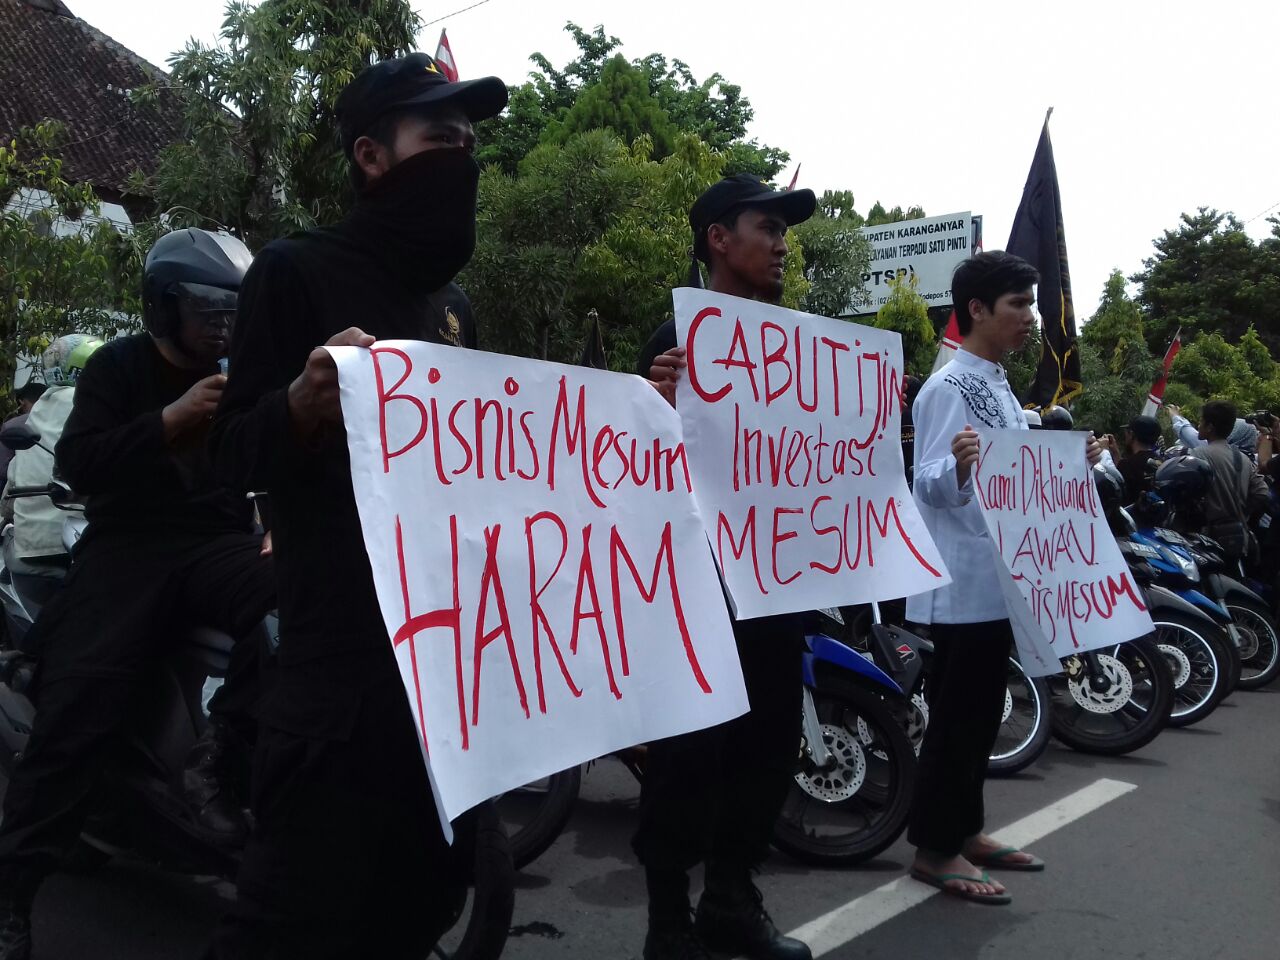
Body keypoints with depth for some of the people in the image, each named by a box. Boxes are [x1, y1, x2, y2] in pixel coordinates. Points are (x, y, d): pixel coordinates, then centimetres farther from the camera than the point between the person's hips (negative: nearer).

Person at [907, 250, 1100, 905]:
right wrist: (959, 466, -43)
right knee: (955, 716, -2)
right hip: (960, 585, -9)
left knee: (981, 714, 16)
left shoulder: (999, 386, 15)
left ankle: (964, 832, 28)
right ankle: (933, 848, 9)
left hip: (999, 581, 10)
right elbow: (930, 486, -23)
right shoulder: (948, 387, -15)